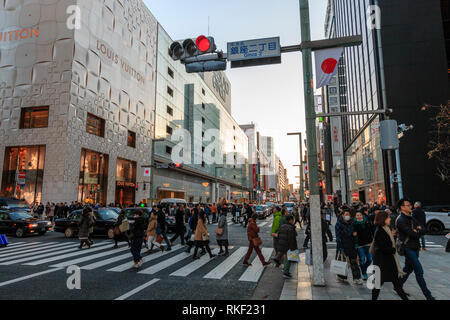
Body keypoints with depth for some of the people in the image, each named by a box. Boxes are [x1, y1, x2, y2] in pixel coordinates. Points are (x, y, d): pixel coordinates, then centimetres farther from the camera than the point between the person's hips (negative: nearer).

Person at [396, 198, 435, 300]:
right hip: (408, 248, -9)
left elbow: (422, 230, 6)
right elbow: (413, 234, -22)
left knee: (408, 269, 17)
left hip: (415, 248, 9)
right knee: (419, 272, -5)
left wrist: (417, 231, -13)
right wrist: (418, 232, -3)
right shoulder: (401, 220, -17)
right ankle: (428, 295, 3)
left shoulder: (411, 218, 12)